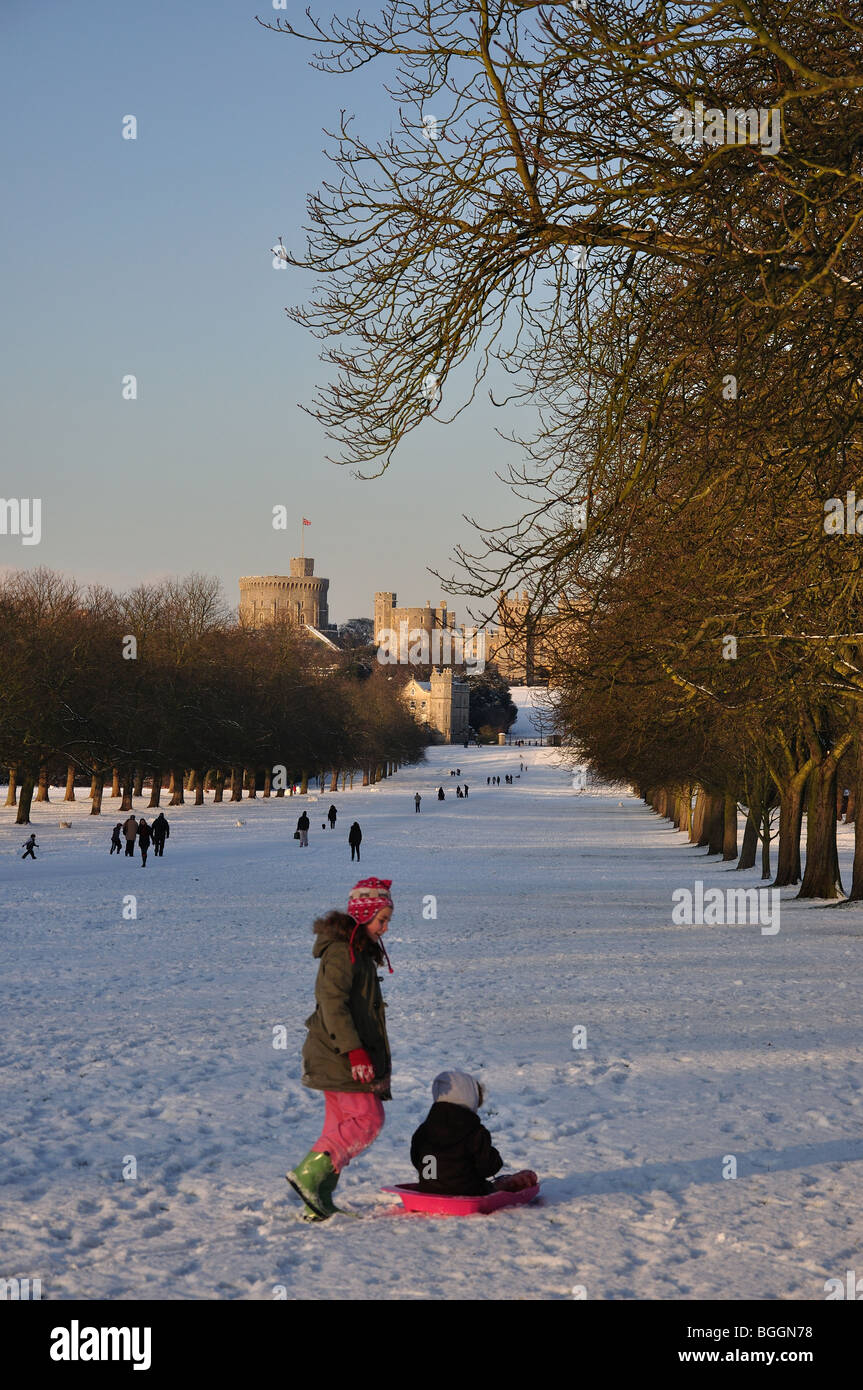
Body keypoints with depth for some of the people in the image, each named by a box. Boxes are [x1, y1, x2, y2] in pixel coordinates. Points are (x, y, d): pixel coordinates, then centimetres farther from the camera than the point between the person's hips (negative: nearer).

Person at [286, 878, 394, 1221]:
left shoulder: (360, 951, 19)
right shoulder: (341, 951, -13)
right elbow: (333, 1003, -22)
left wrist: (376, 1058, 27)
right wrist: (354, 1051, -27)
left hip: (341, 1056, 10)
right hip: (340, 1056, -10)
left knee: (342, 1126, 7)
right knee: (367, 1118, -13)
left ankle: (319, 1204, 7)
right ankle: (308, 1174, -16)